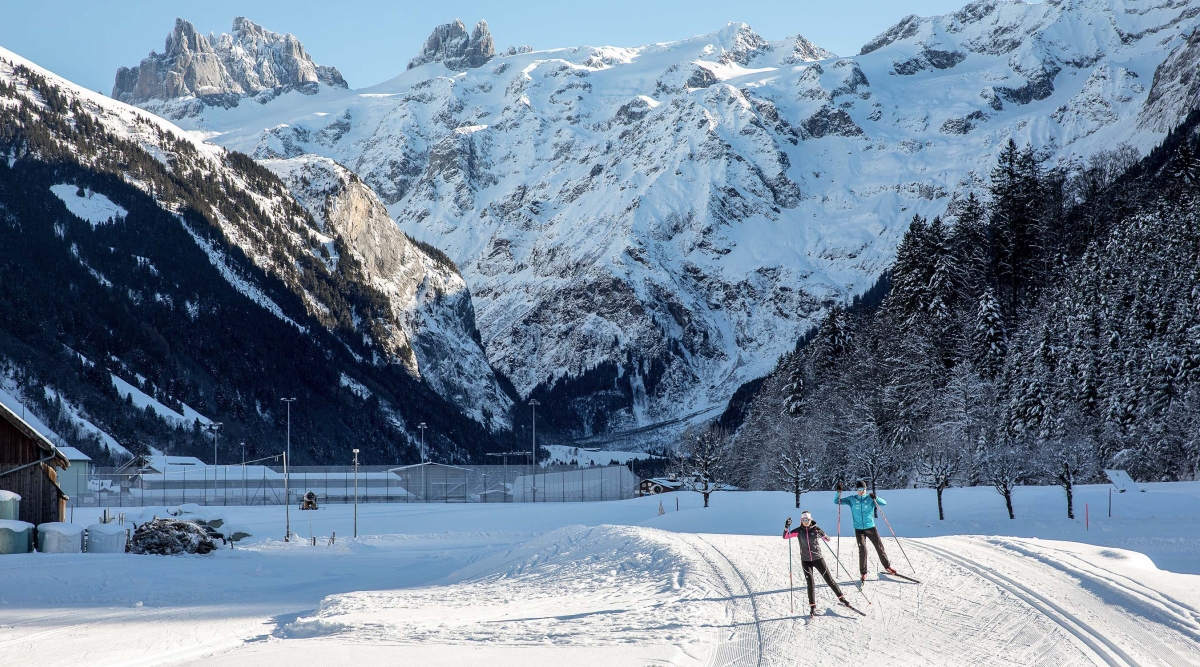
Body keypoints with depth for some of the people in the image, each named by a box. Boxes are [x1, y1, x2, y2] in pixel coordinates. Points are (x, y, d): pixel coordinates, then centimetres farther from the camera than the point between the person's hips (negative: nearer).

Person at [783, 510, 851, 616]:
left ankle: (841, 598, 19)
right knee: (810, 584, -4)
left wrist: (823, 535, -24)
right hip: (805, 561, 0)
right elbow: (785, 536, -9)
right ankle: (812, 607, 4)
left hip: (818, 559, 0)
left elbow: (828, 539, -1)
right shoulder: (798, 531, -3)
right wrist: (786, 527, -27)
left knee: (829, 580, 5)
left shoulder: (816, 529, -6)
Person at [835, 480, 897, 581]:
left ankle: (887, 567, 25)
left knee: (880, 548, 6)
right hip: (859, 529, 0)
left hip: (871, 527, 0)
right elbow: (836, 502, 2)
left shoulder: (870, 498, -1)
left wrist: (875, 498, -28)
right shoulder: (852, 500, 2)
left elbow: (884, 503, -11)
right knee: (862, 550, -8)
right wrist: (838, 493, -16)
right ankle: (863, 573, 3)